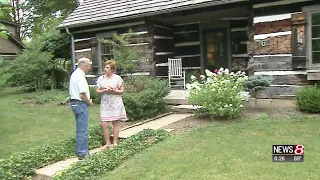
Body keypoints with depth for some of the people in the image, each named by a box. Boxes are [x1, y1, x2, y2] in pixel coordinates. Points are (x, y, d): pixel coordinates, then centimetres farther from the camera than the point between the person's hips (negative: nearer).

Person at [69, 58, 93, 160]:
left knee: (80, 129, 19)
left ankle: (80, 150, 29)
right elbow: (82, 94, -24)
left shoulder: (75, 74, 14)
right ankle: (82, 153, 5)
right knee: (83, 130, -2)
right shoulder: (80, 76, -18)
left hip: (74, 102, 10)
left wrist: (88, 100, 12)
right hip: (81, 104, -10)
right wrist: (89, 102, -7)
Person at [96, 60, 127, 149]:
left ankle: (115, 142, 16)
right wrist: (105, 90, -12)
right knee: (104, 124, -3)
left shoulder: (117, 78, 0)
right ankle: (108, 143, 11)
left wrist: (114, 91, -17)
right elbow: (97, 91, 6)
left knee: (116, 122, 3)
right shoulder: (101, 78, 8)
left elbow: (122, 91, 0)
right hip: (105, 104, 2)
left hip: (116, 104, -2)